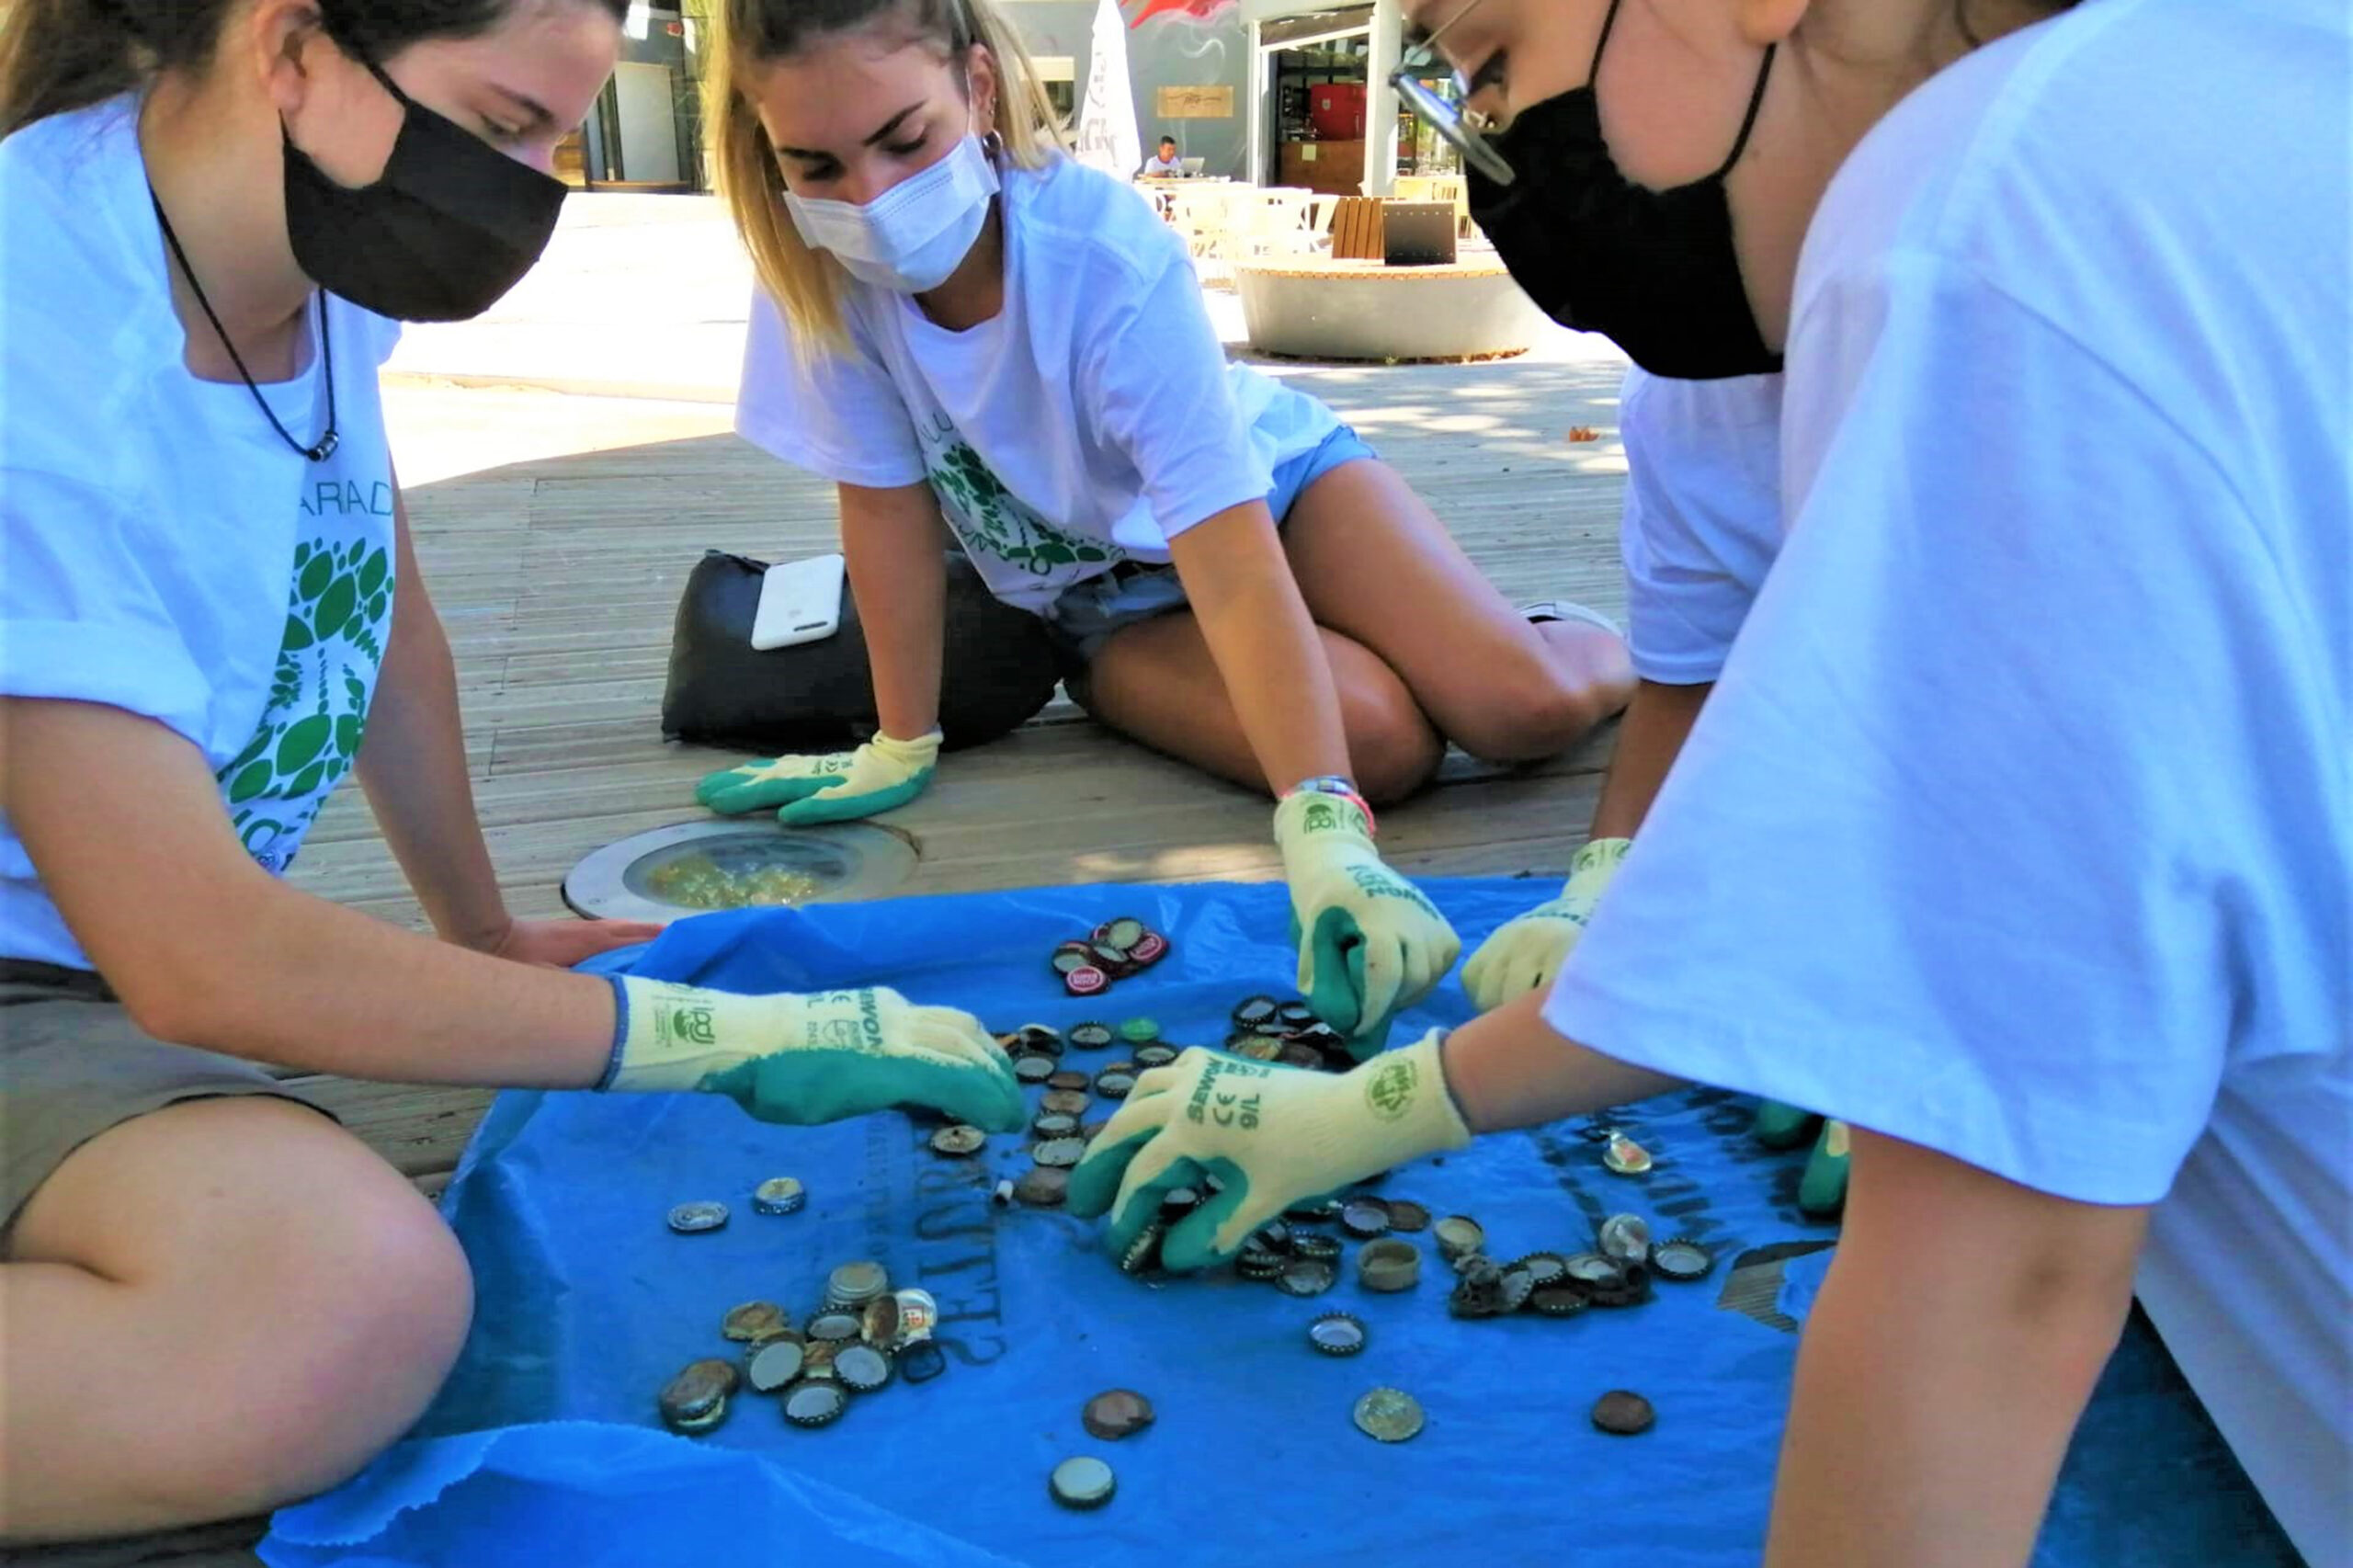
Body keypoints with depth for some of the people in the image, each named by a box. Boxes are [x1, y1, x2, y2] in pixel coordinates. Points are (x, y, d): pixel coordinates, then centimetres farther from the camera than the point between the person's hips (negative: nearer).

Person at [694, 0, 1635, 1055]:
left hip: (1271, 484, -1)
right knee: (1382, 746, -26)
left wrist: (1326, 833, -51)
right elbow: (884, 502, -15)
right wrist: (902, 746, -10)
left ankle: (1593, 645, 16)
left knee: (1523, 710, -22)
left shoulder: (1113, 261, -33)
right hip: (1115, 604, 2)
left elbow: (1233, 568, -40)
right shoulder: (815, 268, -24)